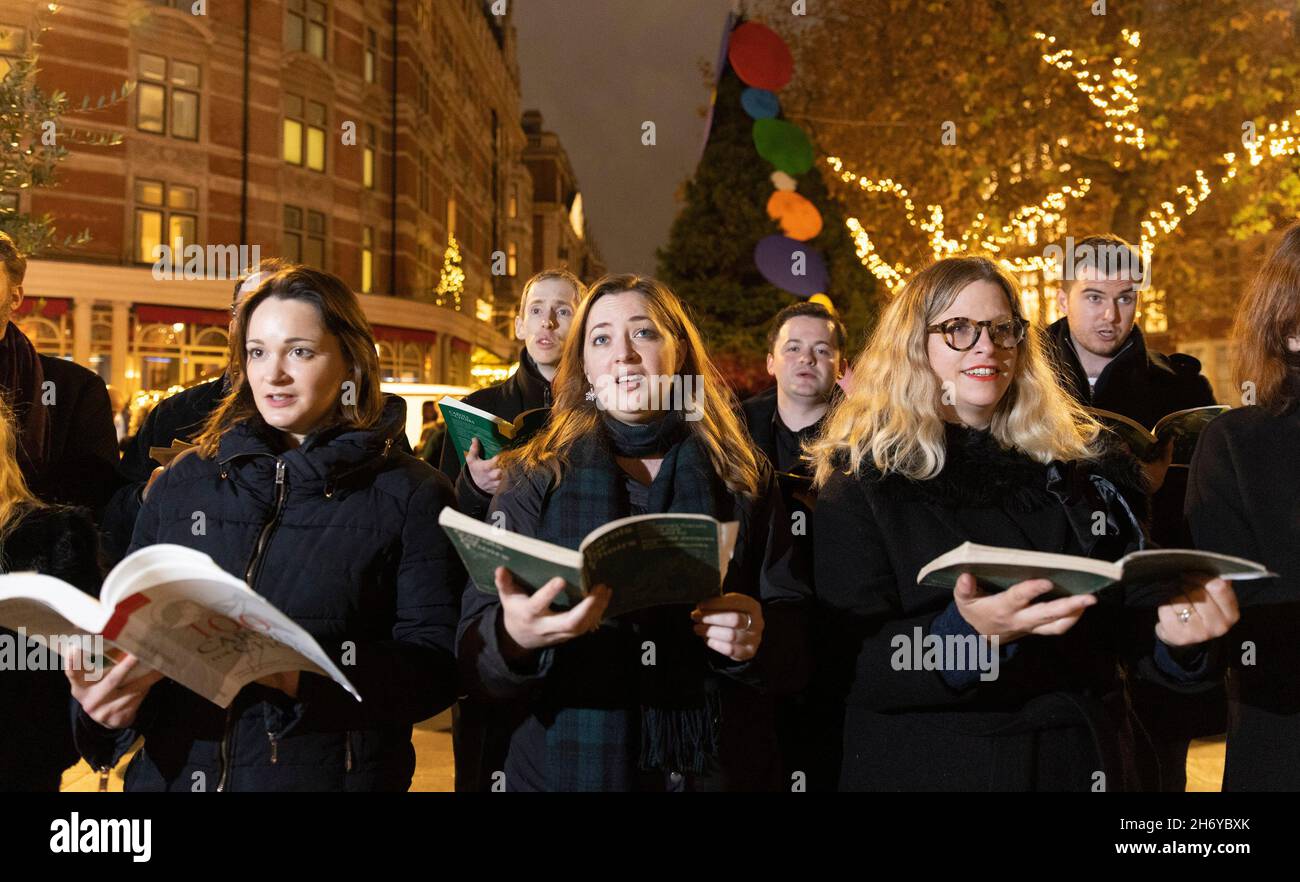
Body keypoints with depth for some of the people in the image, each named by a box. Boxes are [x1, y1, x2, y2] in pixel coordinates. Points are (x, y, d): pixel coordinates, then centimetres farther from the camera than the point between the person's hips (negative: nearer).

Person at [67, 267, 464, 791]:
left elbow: (436, 664, -12)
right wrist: (103, 696, -13)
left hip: (330, 772, -3)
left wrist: (304, 676, -27)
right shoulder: (185, 481, 7)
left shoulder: (411, 496, -5)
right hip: (174, 772, 3)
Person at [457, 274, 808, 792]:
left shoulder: (743, 478, 3)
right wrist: (513, 636, -29)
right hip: (566, 766, -1)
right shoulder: (533, 480, -1)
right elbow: (473, 661, -6)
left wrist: (760, 637, -20)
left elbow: (795, 637, 3)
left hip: (719, 767, 1)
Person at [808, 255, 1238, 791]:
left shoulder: (1076, 463, 5)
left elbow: (1122, 612, 10)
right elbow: (845, 667, -15)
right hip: (932, 767, -4)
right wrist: (963, 632, -31)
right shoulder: (861, 481, -8)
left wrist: (1169, 632, -12)